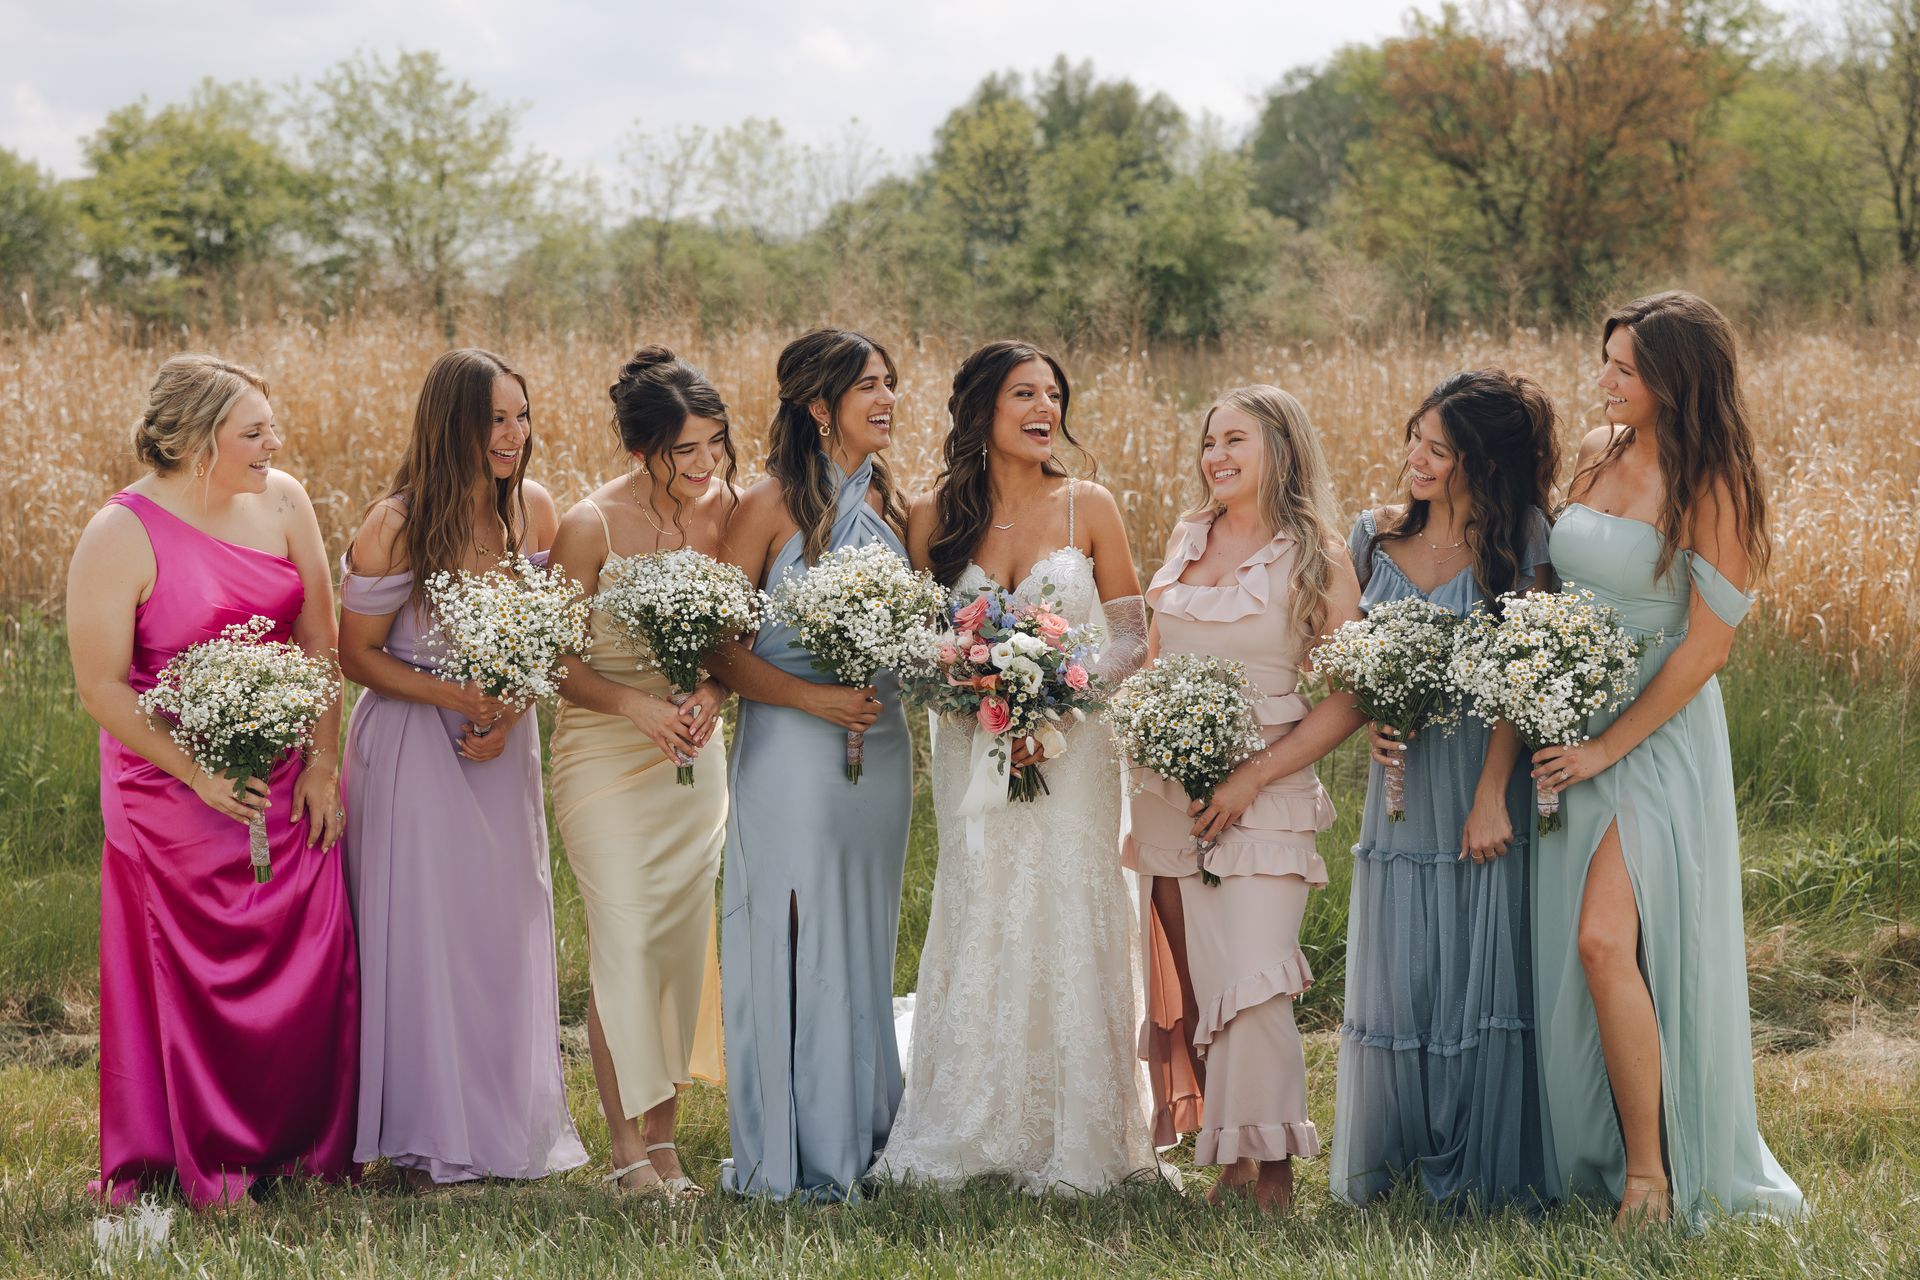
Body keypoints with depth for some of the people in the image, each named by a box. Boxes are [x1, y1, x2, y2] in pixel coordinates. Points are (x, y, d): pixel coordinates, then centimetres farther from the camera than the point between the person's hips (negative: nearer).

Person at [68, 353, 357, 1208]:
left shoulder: (282, 501, 0)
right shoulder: (121, 537, -13)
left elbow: (320, 639, 3)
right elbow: (101, 688, -11)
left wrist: (322, 765, -3)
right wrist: (196, 775, -16)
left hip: (290, 777, 4)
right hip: (177, 786, -4)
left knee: (310, 960, 6)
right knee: (199, 972, 4)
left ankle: (304, 1145, 21)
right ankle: (208, 1161, 18)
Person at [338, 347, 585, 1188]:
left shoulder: (535, 511, -2)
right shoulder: (395, 527, -16)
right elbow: (357, 655, -8)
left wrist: (507, 715, -10)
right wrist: (459, 697, -19)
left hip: (502, 742, 5)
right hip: (413, 747, -5)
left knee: (507, 924, 10)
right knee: (424, 929, 0)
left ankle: (511, 1125, 23)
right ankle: (432, 1141, 10)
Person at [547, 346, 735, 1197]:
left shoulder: (727, 510, -1)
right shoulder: (592, 526, -12)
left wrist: (713, 694, -12)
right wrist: (636, 703, -21)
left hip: (694, 757, 4)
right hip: (604, 752, -4)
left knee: (684, 938, 6)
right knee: (624, 939, -8)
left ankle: (663, 1135, 16)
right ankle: (628, 1150, -1)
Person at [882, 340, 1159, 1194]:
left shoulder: (1089, 508, 1)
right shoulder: (935, 517, 2)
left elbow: (1131, 639, 2)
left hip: (1073, 750, -1)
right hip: (973, 750, 1)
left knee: (1067, 925, -3)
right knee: (977, 925, 3)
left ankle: (1073, 1143, 7)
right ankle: (969, 1135, 13)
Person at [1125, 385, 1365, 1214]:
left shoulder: (1316, 561, -3)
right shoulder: (1186, 542, 12)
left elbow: (1345, 701, -7)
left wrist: (1251, 779, -14)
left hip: (1267, 796, -5)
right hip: (1171, 795, 5)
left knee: (1253, 988, -14)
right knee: (1193, 992, 4)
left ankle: (1273, 1177, -6)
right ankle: (1229, 1166, 13)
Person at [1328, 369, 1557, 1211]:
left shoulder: (1520, 537, -4)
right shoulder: (1375, 536, 7)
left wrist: (1492, 793, -16)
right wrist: (1370, 721, -5)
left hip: (1484, 783, -3)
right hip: (1402, 784, 4)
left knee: (1483, 975, -1)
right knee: (1396, 977, 6)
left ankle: (1477, 1171, 11)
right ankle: (1391, 1159, 19)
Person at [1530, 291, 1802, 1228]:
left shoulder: (1712, 487, -11)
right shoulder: (1594, 456, 7)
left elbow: (1708, 642, -13)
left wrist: (1607, 746, -13)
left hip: (1656, 736, -6)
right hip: (1572, 729, 6)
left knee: (1605, 941, -17)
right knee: (1570, 952, 6)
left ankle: (1654, 1170, -6)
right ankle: (1595, 1158, 18)